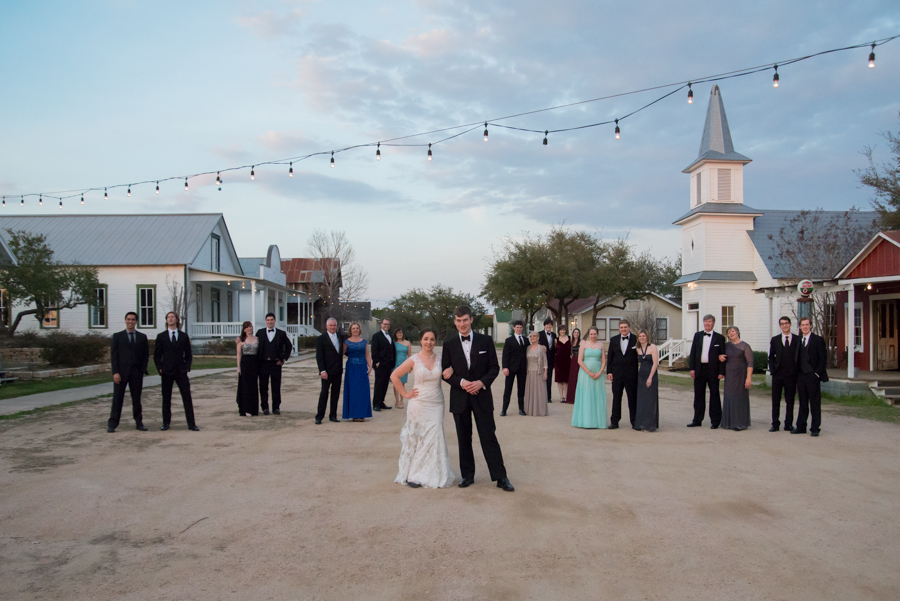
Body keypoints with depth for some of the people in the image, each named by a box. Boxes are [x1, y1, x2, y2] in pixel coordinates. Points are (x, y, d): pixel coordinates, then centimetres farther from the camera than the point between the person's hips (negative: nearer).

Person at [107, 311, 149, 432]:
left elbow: (146, 354, 11)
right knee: (117, 399, 1)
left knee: (137, 399, 7)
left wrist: (143, 369, -1)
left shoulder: (142, 337, 11)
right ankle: (112, 424, 7)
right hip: (121, 372, -2)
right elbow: (113, 355, 0)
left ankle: (139, 423, 14)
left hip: (137, 372, 2)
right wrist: (115, 372, -9)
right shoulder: (117, 336, 5)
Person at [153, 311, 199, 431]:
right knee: (166, 399, 6)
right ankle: (166, 423, 18)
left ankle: (191, 424, -1)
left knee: (187, 398, -4)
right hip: (166, 372, 0)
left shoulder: (184, 336, 8)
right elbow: (156, 355, 7)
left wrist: (186, 367, -1)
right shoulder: (161, 336, 6)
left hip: (181, 372, 0)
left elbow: (188, 355, 11)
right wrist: (160, 369, -3)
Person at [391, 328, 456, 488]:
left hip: (436, 405, 2)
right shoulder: (413, 360, -4)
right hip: (419, 405, -2)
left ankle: (434, 475, 11)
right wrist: (405, 394, -3)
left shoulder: (440, 358, 3)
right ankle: (414, 475, 15)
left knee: (435, 439, 0)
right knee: (416, 439, 4)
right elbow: (394, 376, 0)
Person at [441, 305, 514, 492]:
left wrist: (482, 382, -15)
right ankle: (467, 475, 22)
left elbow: (494, 367, 2)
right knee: (464, 439, 10)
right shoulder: (449, 344, 3)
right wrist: (461, 382, -14)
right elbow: (445, 372, 3)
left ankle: (500, 477, 6)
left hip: (482, 396, -1)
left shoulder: (485, 341, 1)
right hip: (459, 398, 2)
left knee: (489, 437, -1)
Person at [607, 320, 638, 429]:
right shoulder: (614, 340, 7)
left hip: (631, 374, -2)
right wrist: (609, 371, 1)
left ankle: (634, 421, 14)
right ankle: (614, 421, 12)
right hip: (617, 373, 2)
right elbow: (610, 357, 8)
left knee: (632, 398, 5)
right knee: (616, 397, 6)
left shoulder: (636, 339, -1)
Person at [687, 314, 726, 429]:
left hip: (713, 370, -3)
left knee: (714, 395, 5)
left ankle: (715, 421, 13)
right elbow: (693, 352, 7)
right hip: (699, 369, 3)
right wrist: (692, 368, 0)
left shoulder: (719, 338, 0)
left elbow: (722, 356, -2)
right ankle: (697, 420, 16)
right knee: (698, 395, 8)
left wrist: (721, 372, -8)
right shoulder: (697, 335, 9)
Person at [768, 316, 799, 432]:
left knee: (790, 401, 5)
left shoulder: (797, 340, 3)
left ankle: (788, 424, 15)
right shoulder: (775, 340, 7)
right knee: (775, 401, 4)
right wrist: (772, 370, 0)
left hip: (791, 374, -1)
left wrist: (797, 372, -4)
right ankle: (775, 424, 12)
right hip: (777, 374, 1)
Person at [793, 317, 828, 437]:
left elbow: (823, 358, -6)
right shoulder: (798, 340, 11)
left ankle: (815, 428, 7)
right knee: (803, 403, 11)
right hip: (801, 376, 5)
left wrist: (817, 373, -12)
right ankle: (801, 427, 15)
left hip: (813, 376, -5)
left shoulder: (818, 339, -4)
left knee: (815, 404, 2)